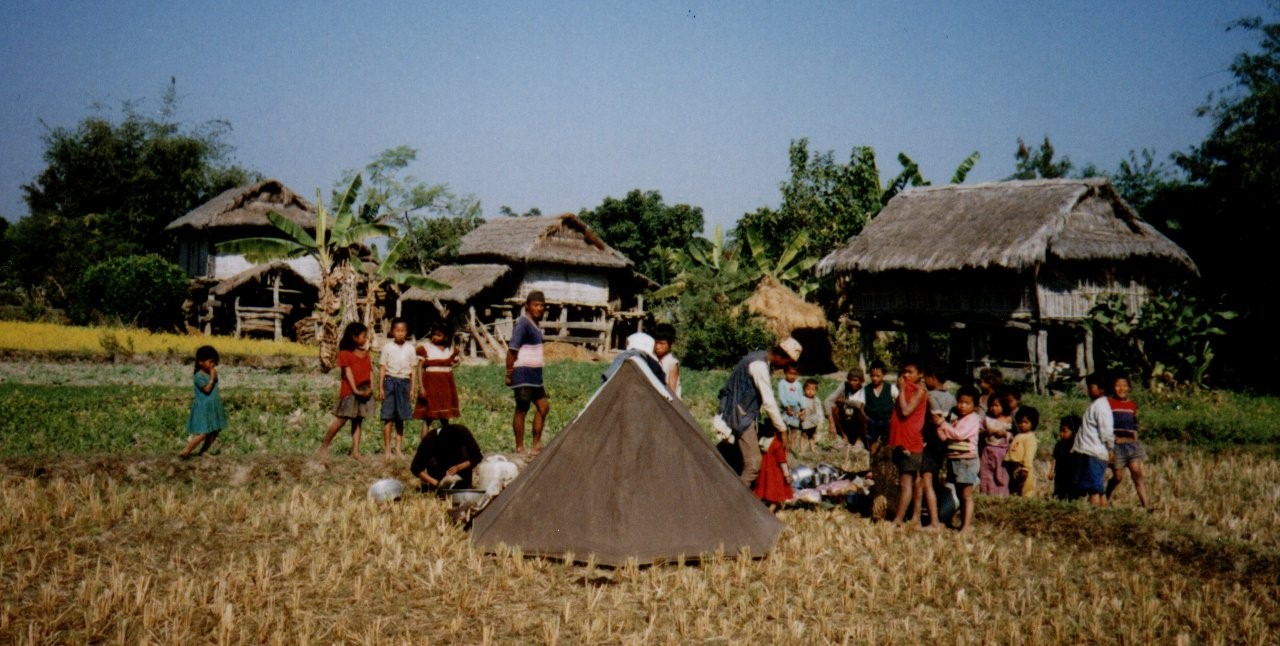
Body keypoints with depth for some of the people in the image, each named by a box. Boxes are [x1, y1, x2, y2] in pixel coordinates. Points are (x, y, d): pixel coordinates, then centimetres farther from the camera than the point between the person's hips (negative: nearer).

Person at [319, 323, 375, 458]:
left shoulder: (365, 353, 14)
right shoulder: (345, 352, -5)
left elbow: (370, 371, 9)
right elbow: (348, 372, -11)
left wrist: (371, 387, -5)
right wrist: (355, 390, -18)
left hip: (365, 390, 6)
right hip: (349, 390, -6)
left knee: (358, 421, 5)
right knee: (342, 420, -4)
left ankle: (355, 451, 4)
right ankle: (324, 445, 9)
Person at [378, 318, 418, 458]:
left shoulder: (410, 348, 6)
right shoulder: (387, 347, 0)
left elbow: (413, 369, 9)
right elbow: (382, 367, 1)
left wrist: (412, 388, 6)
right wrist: (380, 387, -3)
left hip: (405, 382, 2)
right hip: (390, 380, -2)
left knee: (401, 417, 7)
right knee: (388, 417, -2)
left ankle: (398, 448, 13)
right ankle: (387, 449, 2)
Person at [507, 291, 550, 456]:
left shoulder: (534, 324, 14)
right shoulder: (522, 323, -14)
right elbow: (512, 350, -18)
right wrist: (509, 373, -19)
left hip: (534, 375, 10)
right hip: (523, 374, -9)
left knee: (543, 406, 11)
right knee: (521, 410, -2)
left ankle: (536, 446, 17)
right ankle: (520, 449, 6)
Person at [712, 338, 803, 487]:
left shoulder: (761, 358, 9)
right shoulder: (760, 366, -22)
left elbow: (767, 398, 17)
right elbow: (769, 403, -21)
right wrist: (782, 429, -12)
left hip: (742, 414, 10)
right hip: (741, 416, -10)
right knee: (753, 462, -12)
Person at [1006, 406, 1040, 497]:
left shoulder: (1030, 438, -9)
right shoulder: (1017, 437, 18)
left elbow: (1029, 455, -17)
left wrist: (1025, 469, -22)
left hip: (1023, 469, -9)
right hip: (1015, 469, 9)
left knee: (1026, 491, -8)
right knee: (1015, 491, 13)